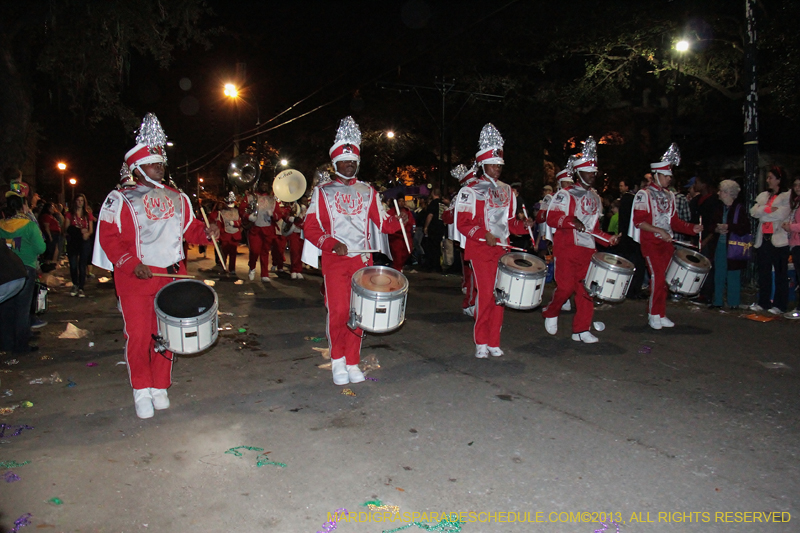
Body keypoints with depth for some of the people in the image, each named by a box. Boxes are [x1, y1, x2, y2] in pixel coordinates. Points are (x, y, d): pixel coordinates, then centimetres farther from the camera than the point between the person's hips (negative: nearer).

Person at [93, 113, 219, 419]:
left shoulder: (176, 198, 13)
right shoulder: (120, 200, -1)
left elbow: (190, 228, 16)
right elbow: (108, 237, -7)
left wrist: (206, 233, -7)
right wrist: (132, 264, -18)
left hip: (172, 275, 4)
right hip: (135, 279, -4)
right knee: (138, 334, -3)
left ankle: (160, 387, 23)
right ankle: (141, 391, 15)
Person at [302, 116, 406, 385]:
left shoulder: (367, 191, 13)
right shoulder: (323, 192, 6)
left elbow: (382, 222, 8)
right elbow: (310, 227, -1)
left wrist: (400, 220, -13)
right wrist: (332, 244, -16)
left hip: (362, 259, 2)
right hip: (335, 260, -2)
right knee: (338, 311, -6)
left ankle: (352, 363, 16)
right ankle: (337, 360, 14)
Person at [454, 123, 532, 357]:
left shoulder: (506, 192, 14)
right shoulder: (470, 191, -3)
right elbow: (463, 223, -9)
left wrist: (523, 225, -1)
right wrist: (484, 234, -22)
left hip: (501, 250, 6)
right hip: (480, 250, -5)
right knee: (485, 293, -9)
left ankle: (494, 342, 16)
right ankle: (481, 342, 6)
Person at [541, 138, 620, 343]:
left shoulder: (595, 198, 19)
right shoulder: (565, 194, -4)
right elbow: (552, 218, -12)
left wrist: (608, 237, 9)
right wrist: (572, 221, -27)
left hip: (588, 249, 6)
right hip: (567, 249, -6)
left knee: (587, 290, 2)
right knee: (566, 286, -8)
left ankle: (581, 329, 10)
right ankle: (550, 313, 19)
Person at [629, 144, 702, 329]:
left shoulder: (669, 196, 16)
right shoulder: (644, 194, -6)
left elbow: (674, 220, 18)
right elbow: (639, 221, -13)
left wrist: (692, 228, 3)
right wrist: (658, 230, -22)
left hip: (666, 243, 6)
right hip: (651, 243, -6)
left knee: (663, 278, 7)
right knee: (657, 276, -10)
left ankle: (660, 314, 16)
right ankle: (654, 315, 1)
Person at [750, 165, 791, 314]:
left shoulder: (788, 196, -2)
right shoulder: (763, 195, 17)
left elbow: (781, 214, -15)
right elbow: (753, 212, 3)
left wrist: (763, 213, -5)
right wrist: (768, 209, -12)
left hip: (779, 240, -6)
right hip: (763, 239, 6)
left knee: (780, 274, -1)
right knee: (763, 273, 9)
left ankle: (779, 305, 3)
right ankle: (763, 302, 16)